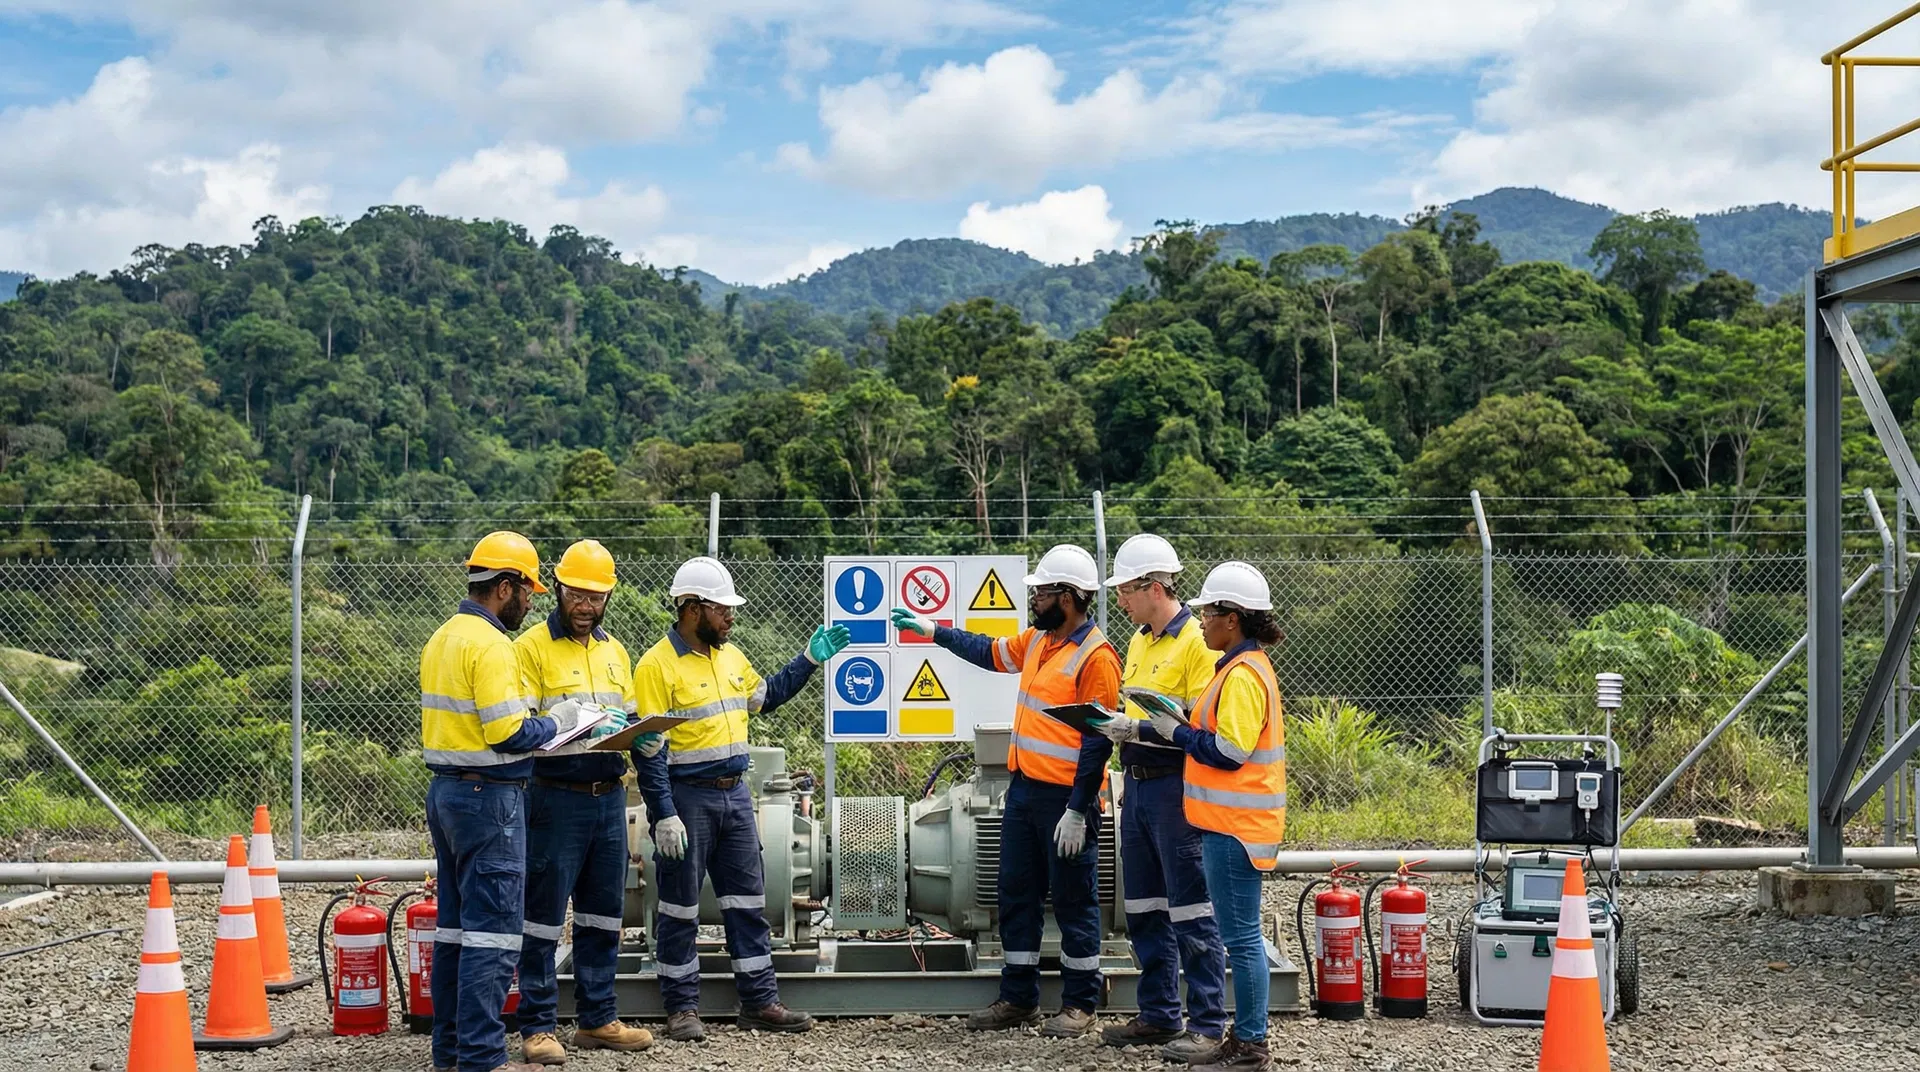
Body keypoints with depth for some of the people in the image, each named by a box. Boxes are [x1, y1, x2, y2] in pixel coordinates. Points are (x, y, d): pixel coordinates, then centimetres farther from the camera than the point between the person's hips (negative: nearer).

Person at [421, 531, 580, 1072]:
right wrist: (553, 725, -7)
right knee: (493, 931, -8)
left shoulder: (442, 638, 14)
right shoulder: (490, 645, -16)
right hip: (488, 796, -10)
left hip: (445, 788, 10)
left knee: (455, 923, 14)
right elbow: (506, 732, -23)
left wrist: (536, 725, 12)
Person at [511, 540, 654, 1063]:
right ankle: (538, 1027, 5)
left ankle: (598, 1019, 20)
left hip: (608, 797, 6)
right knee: (544, 916, -1)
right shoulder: (532, 647, -5)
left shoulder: (614, 651, 15)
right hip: (555, 798, -6)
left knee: (603, 915, 11)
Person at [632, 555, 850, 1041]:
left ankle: (759, 1001, 17)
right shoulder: (657, 665, -13)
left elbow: (765, 696, 28)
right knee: (680, 908, 4)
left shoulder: (729, 655, 10)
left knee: (748, 902, 10)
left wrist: (810, 659, 19)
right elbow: (648, 750, -15)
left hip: (734, 795, 7)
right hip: (686, 798, -7)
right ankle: (681, 1008, 13)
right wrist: (664, 816, -19)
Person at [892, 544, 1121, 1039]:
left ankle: (1080, 1005, 13)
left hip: (1066, 797, -9)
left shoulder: (1096, 657, -17)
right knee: (1016, 895, 13)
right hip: (1023, 789, 9)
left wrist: (1077, 811, -20)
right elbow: (990, 652, 28)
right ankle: (1018, 999, 23)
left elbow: (1098, 740, -19)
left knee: (1074, 903, 2)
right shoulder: (1037, 640, 9)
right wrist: (932, 630, 27)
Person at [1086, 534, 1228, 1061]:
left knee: (1190, 910, -5)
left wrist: (1137, 731, -21)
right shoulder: (1139, 642, 14)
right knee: (1144, 909, 14)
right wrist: (1109, 723, 7)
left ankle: (1207, 1024, 1)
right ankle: (1158, 1015, 24)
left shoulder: (1196, 642, -14)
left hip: (1177, 787, -9)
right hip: (1138, 784, 9)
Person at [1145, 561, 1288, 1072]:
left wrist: (1178, 731, -10)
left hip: (1237, 827, -11)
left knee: (1241, 937, -5)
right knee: (1241, 935, 14)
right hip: (1230, 821, 11)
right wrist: (1181, 727, 9)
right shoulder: (1244, 666, 15)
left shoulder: (1243, 675, -17)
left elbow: (1229, 752, -21)